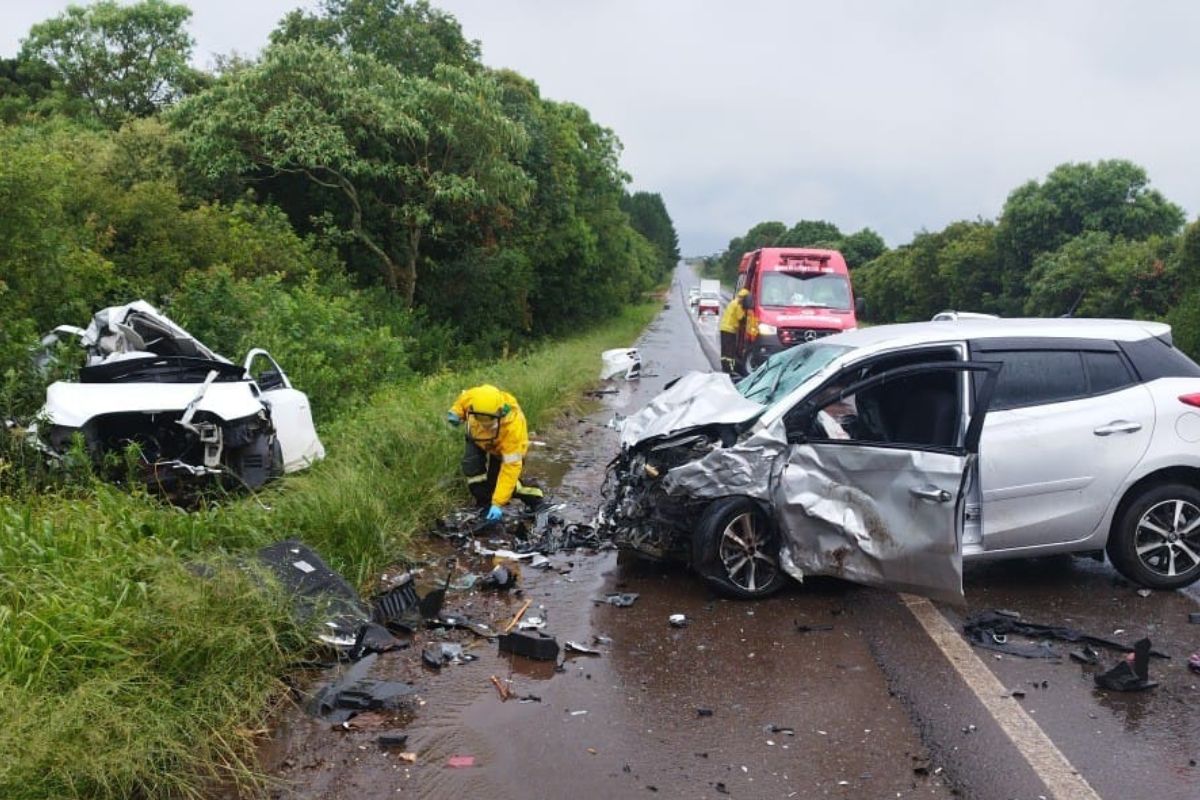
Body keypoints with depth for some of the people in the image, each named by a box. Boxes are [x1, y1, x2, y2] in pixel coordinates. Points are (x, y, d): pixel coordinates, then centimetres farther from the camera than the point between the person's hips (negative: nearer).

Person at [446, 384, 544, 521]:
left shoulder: (513, 426, -45)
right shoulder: (472, 398, -37)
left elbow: (510, 467, -41)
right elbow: (461, 402, -6)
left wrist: (498, 503, -43)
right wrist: (455, 413, -27)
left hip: (505, 447, -4)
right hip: (478, 438, 4)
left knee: (495, 482, -12)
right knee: (471, 467, -21)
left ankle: (534, 498, 8)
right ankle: (485, 505, -3)